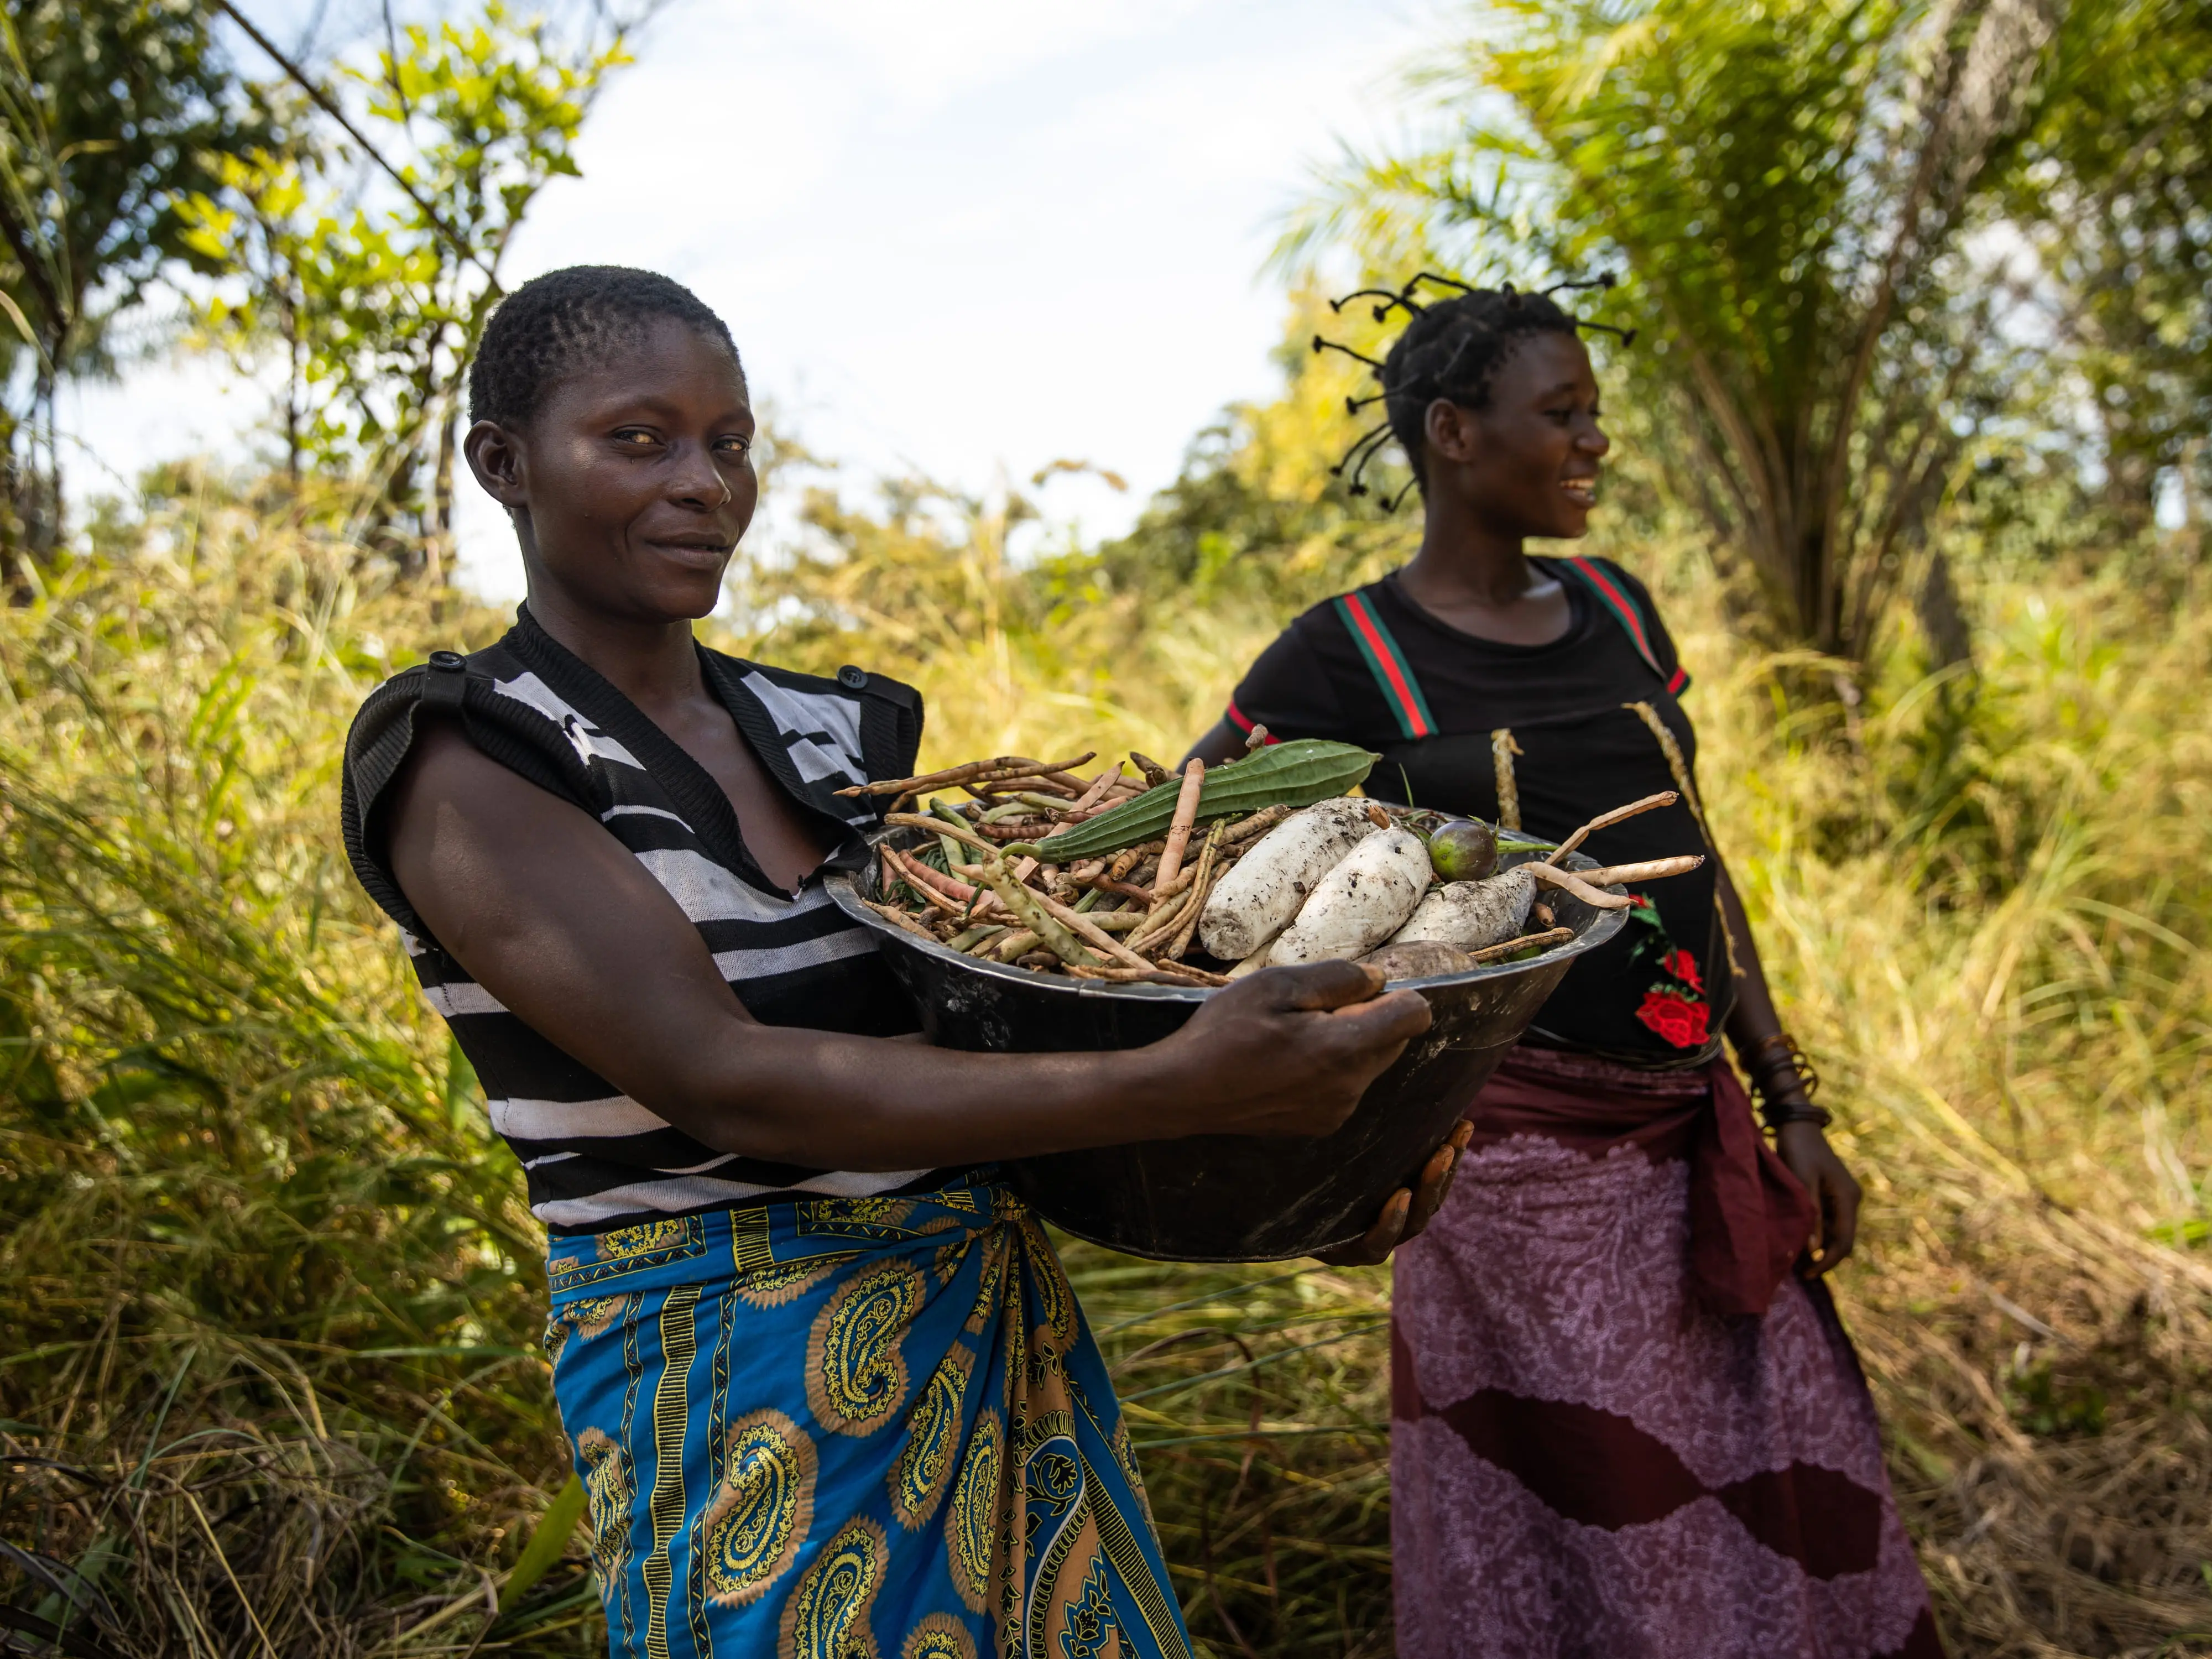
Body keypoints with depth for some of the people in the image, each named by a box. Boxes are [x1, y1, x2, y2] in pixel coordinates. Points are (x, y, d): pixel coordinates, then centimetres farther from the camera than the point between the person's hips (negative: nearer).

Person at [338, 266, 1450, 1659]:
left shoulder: (839, 730, 7)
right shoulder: (461, 760, -11)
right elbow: (718, 1078, -23)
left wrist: (1296, 1139, -10)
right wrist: (1173, 1089, -32)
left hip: (1015, 1350, 6)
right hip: (751, 1405, -5)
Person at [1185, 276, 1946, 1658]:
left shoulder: (1618, 611, 9)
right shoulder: (1350, 659, -8)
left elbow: (1698, 862, 13)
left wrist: (1793, 1105, 12)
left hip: (1699, 1146, 6)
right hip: (1522, 1158, -6)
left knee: (1794, 1517, 15)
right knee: (1569, 1538, 7)